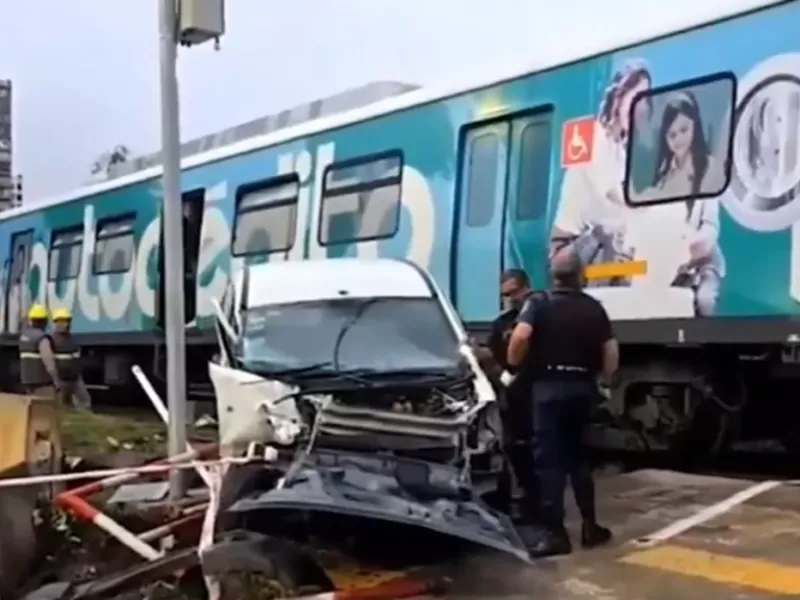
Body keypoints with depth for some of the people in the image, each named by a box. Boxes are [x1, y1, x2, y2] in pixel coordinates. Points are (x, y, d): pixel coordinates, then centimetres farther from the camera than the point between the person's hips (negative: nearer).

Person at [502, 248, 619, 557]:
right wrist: (604, 380, 18)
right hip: (582, 387, 4)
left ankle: (554, 532, -3)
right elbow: (611, 350, 3)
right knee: (579, 457, 16)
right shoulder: (593, 307, 8)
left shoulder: (539, 303, -4)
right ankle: (590, 526, 20)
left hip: (548, 387, -4)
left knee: (549, 460, -1)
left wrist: (512, 369, -7)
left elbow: (521, 336, -21)